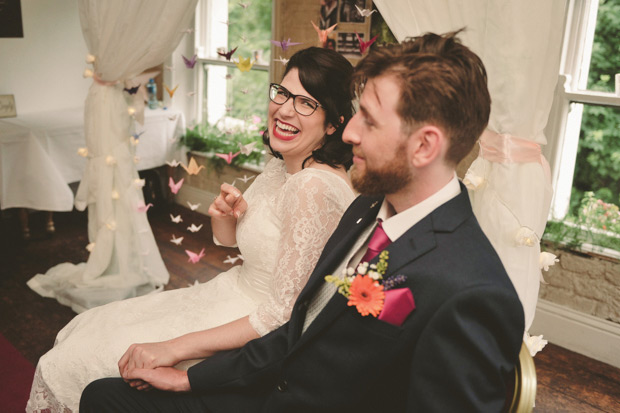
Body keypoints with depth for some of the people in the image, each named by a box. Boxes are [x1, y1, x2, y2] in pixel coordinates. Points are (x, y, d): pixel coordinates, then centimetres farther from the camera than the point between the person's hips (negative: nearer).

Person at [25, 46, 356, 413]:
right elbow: (229, 238, 12)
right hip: (235, 290, 8)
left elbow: (285, 314, -28)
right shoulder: (282, 163, -1)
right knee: (86, 329, 15)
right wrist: (224, 214, -13)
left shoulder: (314, 187, -29)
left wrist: (174, 348, -24)